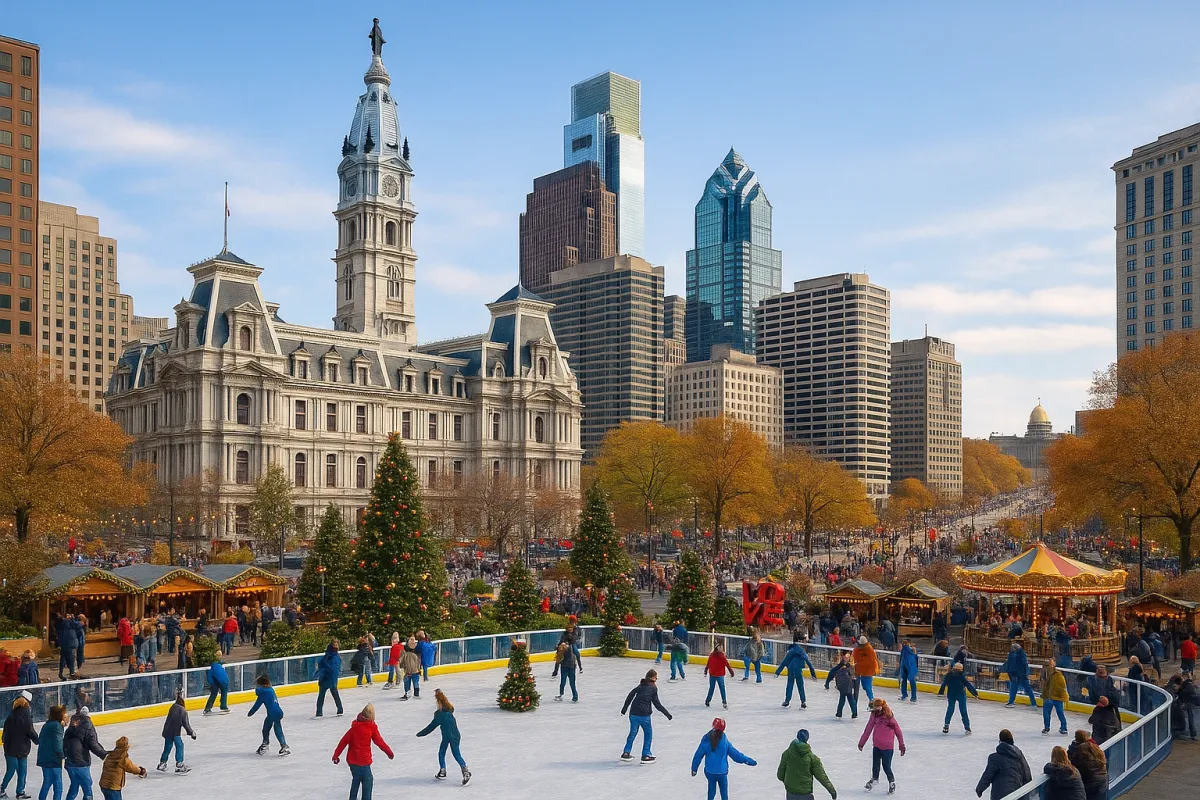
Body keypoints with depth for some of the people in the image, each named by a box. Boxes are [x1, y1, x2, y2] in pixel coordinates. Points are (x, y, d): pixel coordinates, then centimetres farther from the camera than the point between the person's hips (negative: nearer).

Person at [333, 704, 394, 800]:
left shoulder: (354, 727, 0)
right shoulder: (372, 728, -10)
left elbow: (344, 741, 0)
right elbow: (379, 741, -7)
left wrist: (336, 755, 5)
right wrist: (389, 752, 4)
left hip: (351, 760, 5)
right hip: (363, 760, -5)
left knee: (356, 779, 23)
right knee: (368, 780, 2)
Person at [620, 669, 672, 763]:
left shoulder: (640, 686, 14)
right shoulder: (653, 688, -1)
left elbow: (630, 696, 10)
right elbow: (657, 703, -3)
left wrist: (624, 709, 16)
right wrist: (666, 713, 4)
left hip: (633, 713, 5)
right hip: (644, 714, -5)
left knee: (633, 733, 18)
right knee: (648, 733, 11)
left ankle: (626, 753, 21)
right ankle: (646, 755, 10)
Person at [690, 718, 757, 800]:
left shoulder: (706, 741, -10)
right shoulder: (725, 742, -14)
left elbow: (698, 755, -2)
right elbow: (735, 754, -5)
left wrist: (694, 769, 11)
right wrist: (748, 760, 8)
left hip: (710, 772, 1)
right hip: (722, 772, -1)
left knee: (711, 792, 19)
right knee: (724, 793, 15)